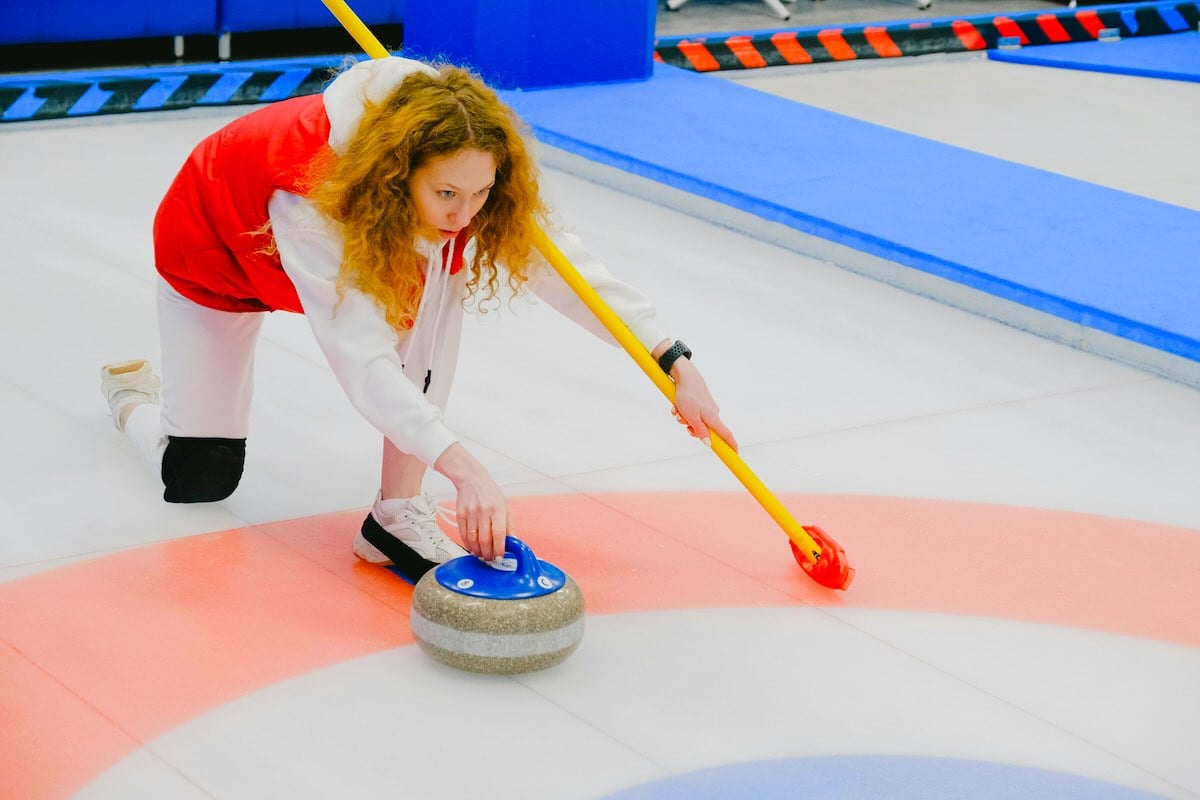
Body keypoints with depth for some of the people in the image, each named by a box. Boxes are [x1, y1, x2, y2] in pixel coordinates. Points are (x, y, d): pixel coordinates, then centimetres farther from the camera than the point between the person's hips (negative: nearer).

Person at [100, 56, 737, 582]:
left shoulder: (458, 170, -31)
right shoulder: (312, 193, -46)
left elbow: (564, 266, -28)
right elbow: (362, 355, -54)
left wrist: (674, 362, -36)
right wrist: (462, 467, -63)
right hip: (215, 250, -4)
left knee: (438, 282, -29)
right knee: (200, 480, -2)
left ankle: (398, 515, -21)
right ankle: (135, 394, 34)